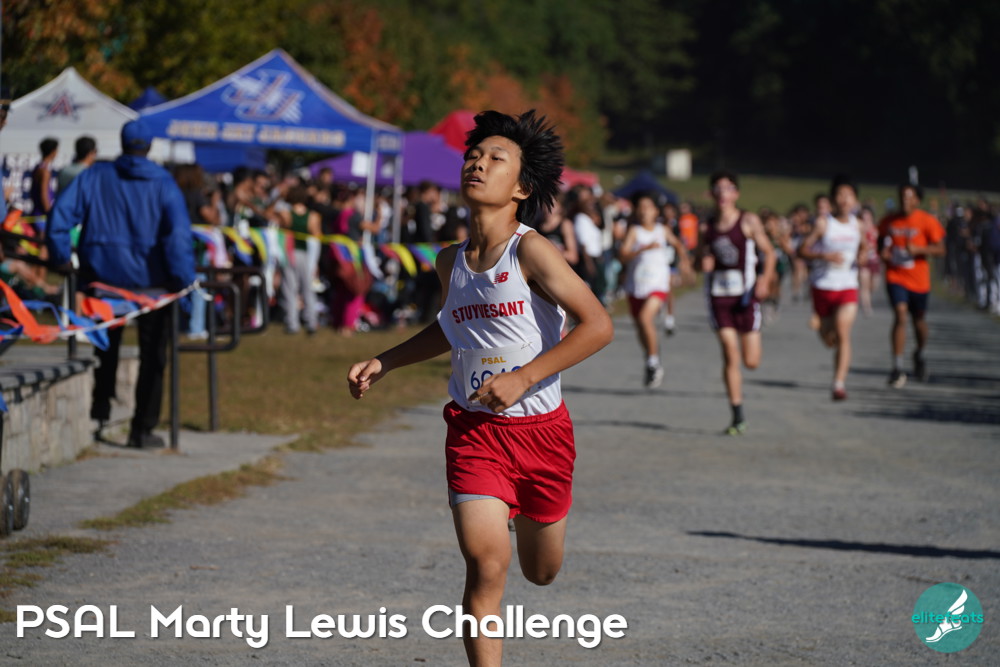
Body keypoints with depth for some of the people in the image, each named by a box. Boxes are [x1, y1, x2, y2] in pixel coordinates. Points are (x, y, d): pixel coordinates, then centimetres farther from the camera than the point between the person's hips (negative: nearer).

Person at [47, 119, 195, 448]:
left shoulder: (94, 177, -2)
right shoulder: (163, 184, -9)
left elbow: (61, 214, -7)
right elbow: (179, 232, -20)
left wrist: (61, 258, 0)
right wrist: (183, 277, -15)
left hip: (103, 272, 2)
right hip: (150, 279, -2)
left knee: (105, 348, 22)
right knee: (152, 354, 9)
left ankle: (98, 415, 25)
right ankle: (142, 429, 7)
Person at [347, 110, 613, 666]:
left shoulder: (531, 250, -15)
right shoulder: (451, 261, 2)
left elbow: (598, 325, -20)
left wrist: (523, 377, -22)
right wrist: (384, 363, 14)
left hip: (541, 427, -2)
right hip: (474, 427, 2)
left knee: (541, 571, 17)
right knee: (486, 564, -17)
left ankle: (521, 510, 53)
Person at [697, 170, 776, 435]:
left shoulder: (748, 221, -2)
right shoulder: (707, 226, 7)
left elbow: (769, 252, 1)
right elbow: (702, 259, 18)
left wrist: (765, 278, -16)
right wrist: (704, 262, -7)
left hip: (745, 294, -2)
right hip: (718, 293, 2)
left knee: (751, 361, 0)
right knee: (730, 356, -7)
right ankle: (738, 418, -3)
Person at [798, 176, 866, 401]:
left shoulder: (856, 225, 3)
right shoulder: (823, 224, -8)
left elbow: (863, 245, 23)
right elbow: (802, 251, -10)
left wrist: (862, 255, 0)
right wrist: (825, 256, -25)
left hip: (848, 288, 1)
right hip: (823, 287, -1)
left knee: (843, 335, -15)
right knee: (828, 338, 13)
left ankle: (839, 383, -17)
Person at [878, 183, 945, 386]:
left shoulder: (927, 221, -6)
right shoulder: (889, 221, 3)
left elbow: (940, 249, -9)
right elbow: (880, 241, 19)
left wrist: (918, 249, -25)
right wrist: (882, 252, -4)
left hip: (918, 278, 0)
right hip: (895, 276, 0)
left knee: (919, 320, 14)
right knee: (900, 316, -17)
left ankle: (919, 355, 45)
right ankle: (897, 368, -18)